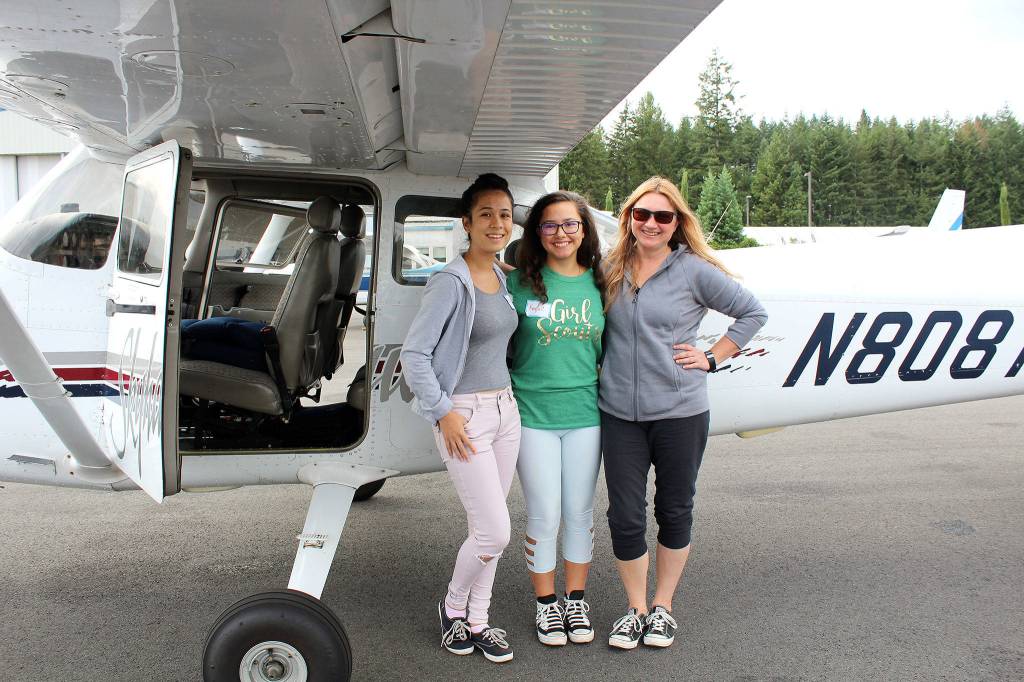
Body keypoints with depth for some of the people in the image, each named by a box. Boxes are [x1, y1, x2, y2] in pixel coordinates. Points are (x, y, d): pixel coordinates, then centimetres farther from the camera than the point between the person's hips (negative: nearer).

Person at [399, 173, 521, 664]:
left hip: (505, 409, 7)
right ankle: (453, 605, 22)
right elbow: (414, 353, -16)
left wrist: (503, 398, 14)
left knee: (489, 529, 12)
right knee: (494, 532, -5)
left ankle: (477, 620, 29)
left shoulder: (501, 278, 9)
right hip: (464, 415, -7)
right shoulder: (451, 282, -14)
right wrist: (442, 413, -16)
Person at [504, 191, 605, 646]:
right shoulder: (519, 283, -4)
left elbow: (608, 348, 12)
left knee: (579, 511, 13)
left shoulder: (598, 284, 4)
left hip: (585, 414, 2)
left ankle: (576, 600, 32)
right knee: (543, 515, 6)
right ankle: (546, 604, 27)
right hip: (533, 415, -2)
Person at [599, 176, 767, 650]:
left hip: (680, 412, -2)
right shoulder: (610, 269, 5)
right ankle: (636, 608, 25)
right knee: (625, 516, 4)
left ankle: (663, 607, 31)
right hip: (619, 414, 2)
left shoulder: (695, 270, -4)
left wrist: (712, 358, -1)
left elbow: (752, 313, 4)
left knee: (674, 511, 12)